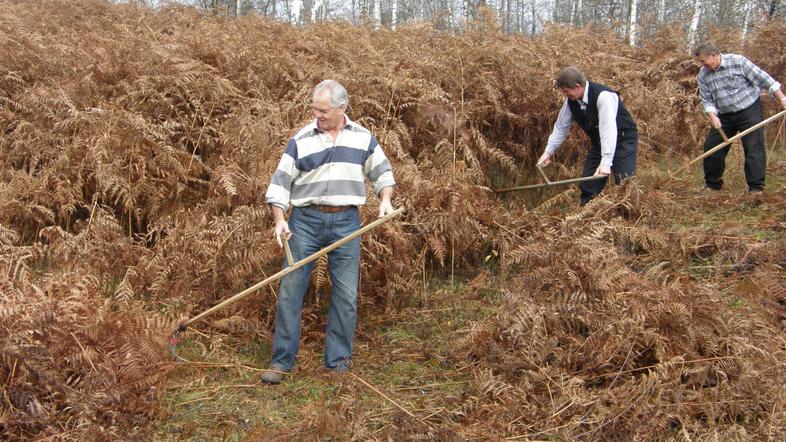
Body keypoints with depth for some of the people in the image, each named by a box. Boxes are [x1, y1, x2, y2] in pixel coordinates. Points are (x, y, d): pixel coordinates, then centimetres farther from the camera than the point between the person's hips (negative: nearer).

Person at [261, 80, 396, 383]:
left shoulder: (362, 138, 7)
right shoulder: (301, 140, 1)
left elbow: (381, 173, 16)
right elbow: (280, 182, 2)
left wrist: (385, 199, -2)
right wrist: (279, 220, -10)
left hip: (346, 223, 1)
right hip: (306, 220, -1)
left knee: (346, 295, 3)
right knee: (290, 290, -2)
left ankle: (338, 361, 15)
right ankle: (282, 360, 9)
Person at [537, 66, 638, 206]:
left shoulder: (603, 96, -31)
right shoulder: (571, 101, -8)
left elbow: (608, 129, -38)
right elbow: (561, 126, 4)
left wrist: (606, 162, -45)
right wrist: (548, 151, -2)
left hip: (623, 140, -7)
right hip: (599, 142, 7)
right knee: (587, 185, 6)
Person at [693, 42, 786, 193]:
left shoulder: (738, 62, -15)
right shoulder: (703, 74, -1)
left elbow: (763, 78, -12)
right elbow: (707, 100, 3)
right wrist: (712, 116, -16)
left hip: (749, 111, -5)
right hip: (724, 116, 5)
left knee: (754, 148, -10)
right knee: (711, 147, 5)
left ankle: (756, 188, -6)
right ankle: (713, 185, 19)